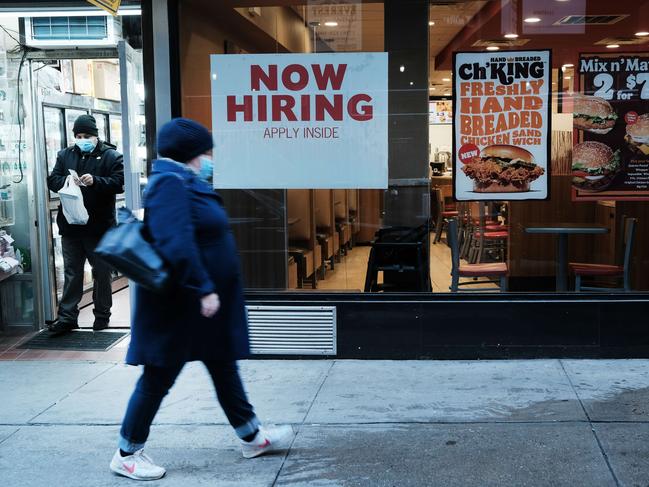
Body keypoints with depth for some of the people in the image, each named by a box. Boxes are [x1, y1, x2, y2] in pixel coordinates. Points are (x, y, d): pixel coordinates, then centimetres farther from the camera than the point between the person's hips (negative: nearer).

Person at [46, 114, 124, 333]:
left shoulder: (111, 156, -2)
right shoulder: (65, 155, 11)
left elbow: (119, 183, -12)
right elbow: (52, 181, 6)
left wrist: (95, 181, -26)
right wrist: (66, 181, -15)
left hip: (100, 226, -3)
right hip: (71, 225, 3)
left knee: (102, 272, 7)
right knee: (71, 272, 7)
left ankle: (102, 315, 19)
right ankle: (67, 316, 11)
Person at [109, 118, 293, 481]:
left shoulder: (186, 183, 13)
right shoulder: (170, 184, -19)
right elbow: (177, 244, -31)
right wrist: (203, 289, -30)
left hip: (202, 302, 11)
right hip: (180, 305, -11)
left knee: (224, 368, 18)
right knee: (159, 378, 1)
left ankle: (252, 437, 31)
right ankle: (128, 454, 16)